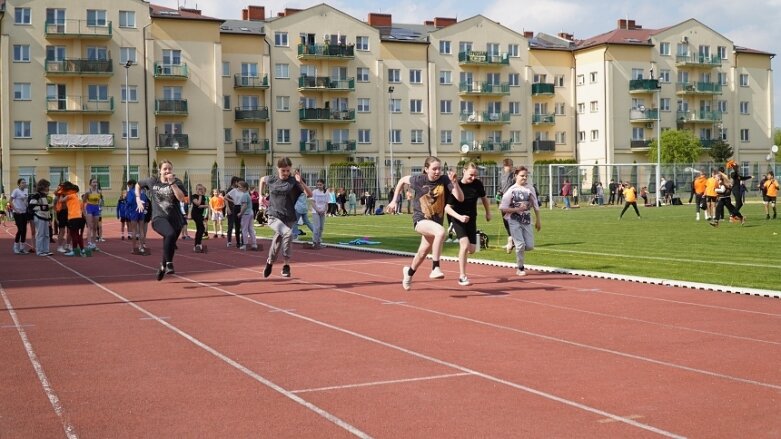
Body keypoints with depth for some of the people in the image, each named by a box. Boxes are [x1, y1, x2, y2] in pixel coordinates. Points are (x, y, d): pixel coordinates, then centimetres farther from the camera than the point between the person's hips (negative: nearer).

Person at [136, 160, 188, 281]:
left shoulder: (176, 182, -1)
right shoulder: (152, 181, 4)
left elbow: (181, 198, -18)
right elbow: (138, 185, 23)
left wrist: (172, 183, -20)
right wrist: (138, 199, 10)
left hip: (175, 218, 2)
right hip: (159, 218, -2)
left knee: (170, 245, 12)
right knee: (170, 234, -34)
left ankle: (163, 266, 40)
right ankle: (169, 264, -24)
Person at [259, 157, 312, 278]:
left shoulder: (294, 181, -3)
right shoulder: (271, 180, 3)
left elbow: (309, 194, -12)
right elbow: (262, 179, 28)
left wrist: (300, 181, -25)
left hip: (289, 218, 1)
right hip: (274, 217, -1)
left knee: (277, 242, 8)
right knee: (287, 232, -29)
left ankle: (270, 262, 34)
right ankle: (286, 264, -23)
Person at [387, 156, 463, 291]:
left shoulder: (445, 180, -14)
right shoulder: (419, 180, -14)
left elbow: (460, 198, -22)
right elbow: (402, 180, 6)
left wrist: (455, 183, -37)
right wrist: (394, 200, 7)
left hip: (435, 221, 4)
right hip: (420, 219, -4)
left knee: (423, 252, 21)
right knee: (441, 231, -35)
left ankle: (409, 272, 53)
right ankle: (435, 268, -31)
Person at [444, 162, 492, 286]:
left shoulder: (478, 184, -7)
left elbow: (484, 198, 14)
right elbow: (447, 207, -20)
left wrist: (488, 213, 19)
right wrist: (459, 217, -34)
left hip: (471, 219, 4)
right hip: (457, 219, -4)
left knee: (471, 249, 3)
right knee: (465, 245, -22)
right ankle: (462, 276, -13)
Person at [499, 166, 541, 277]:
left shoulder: (530, 189, 4)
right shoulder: (511, 190, -8)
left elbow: (536, 206, 12)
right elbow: (502, 208, -11)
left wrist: (538, 221, 13)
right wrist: (517, 210, -19)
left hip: (527, 221, 4)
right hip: (514, 221, -4)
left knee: (530, 246, -2)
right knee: (521, 245, -11)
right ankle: (520, 267, 8)